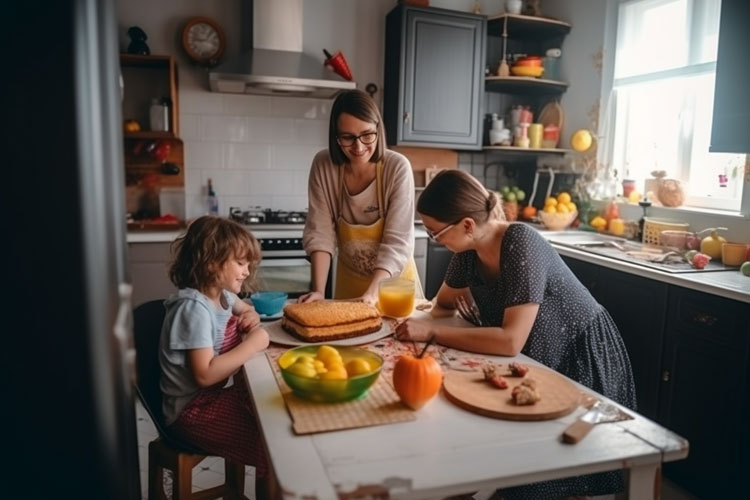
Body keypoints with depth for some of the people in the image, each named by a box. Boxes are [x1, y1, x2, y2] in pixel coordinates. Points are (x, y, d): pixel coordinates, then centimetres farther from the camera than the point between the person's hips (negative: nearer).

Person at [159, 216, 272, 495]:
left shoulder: (222, 294, 3)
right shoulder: (194, 308, -23)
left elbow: (246, 310, 26)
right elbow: (205, 374, -28)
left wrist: (251, 317, 2)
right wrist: (253, 343, -22)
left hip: (219, 392, 9)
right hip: (193, 409, -9)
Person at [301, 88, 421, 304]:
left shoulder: (398, 167, -22)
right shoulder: (323, 166, -15)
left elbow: (397, 241, -24)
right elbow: (320, 233, -15)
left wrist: (372, 293, -35)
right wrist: (319, 291, -26)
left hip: (393, 282, -1)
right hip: (349, 282, 2)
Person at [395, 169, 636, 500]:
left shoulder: (522, 244, -33)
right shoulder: (469, 249, -11)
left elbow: (511, 341, -38)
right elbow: (444, 303, 6)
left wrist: (432, 332, -35)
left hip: (582, 360, -6)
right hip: (534, 362, 6)